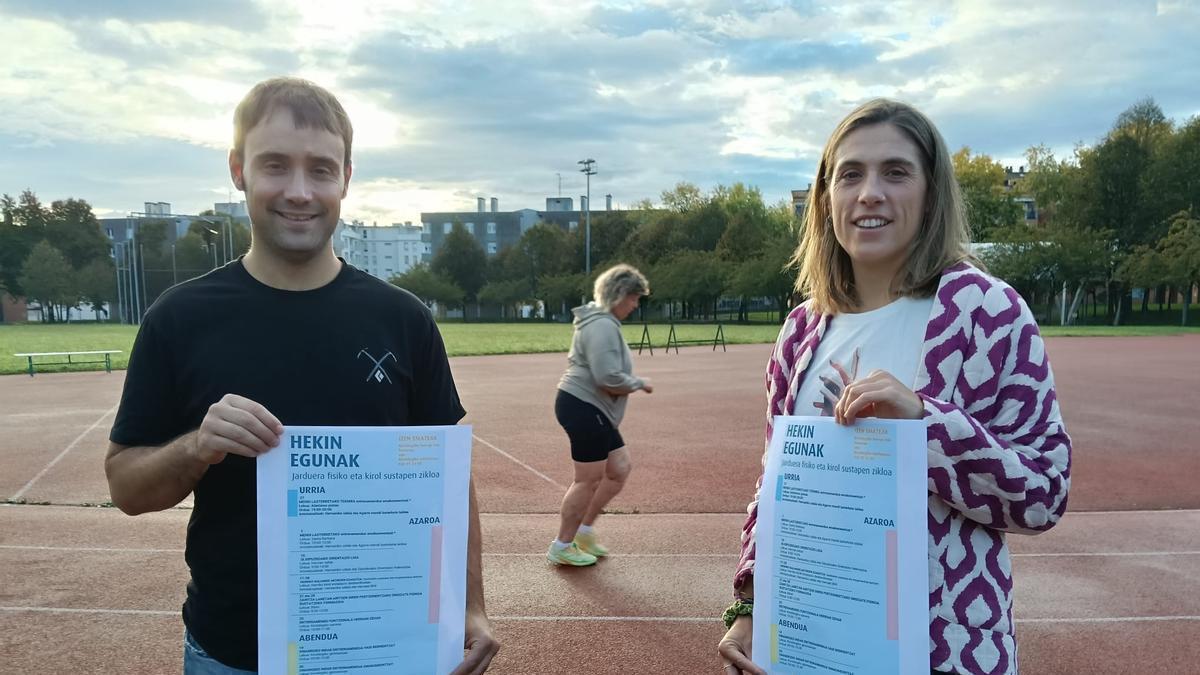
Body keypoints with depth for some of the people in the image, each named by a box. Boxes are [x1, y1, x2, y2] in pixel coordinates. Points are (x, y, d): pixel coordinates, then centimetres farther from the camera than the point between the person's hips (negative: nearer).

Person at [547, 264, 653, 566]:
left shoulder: (600, 322, 16)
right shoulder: (603, 327, -18)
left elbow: (574, 359, 25)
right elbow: (609, 377, -26)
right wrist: (639, 383, -9)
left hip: (594, 411, 11)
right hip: (583, 408, -11)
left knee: (621, 468, 14)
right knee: (589, 479, -1)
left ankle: (584, 530, 25)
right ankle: (562, 547, 13)